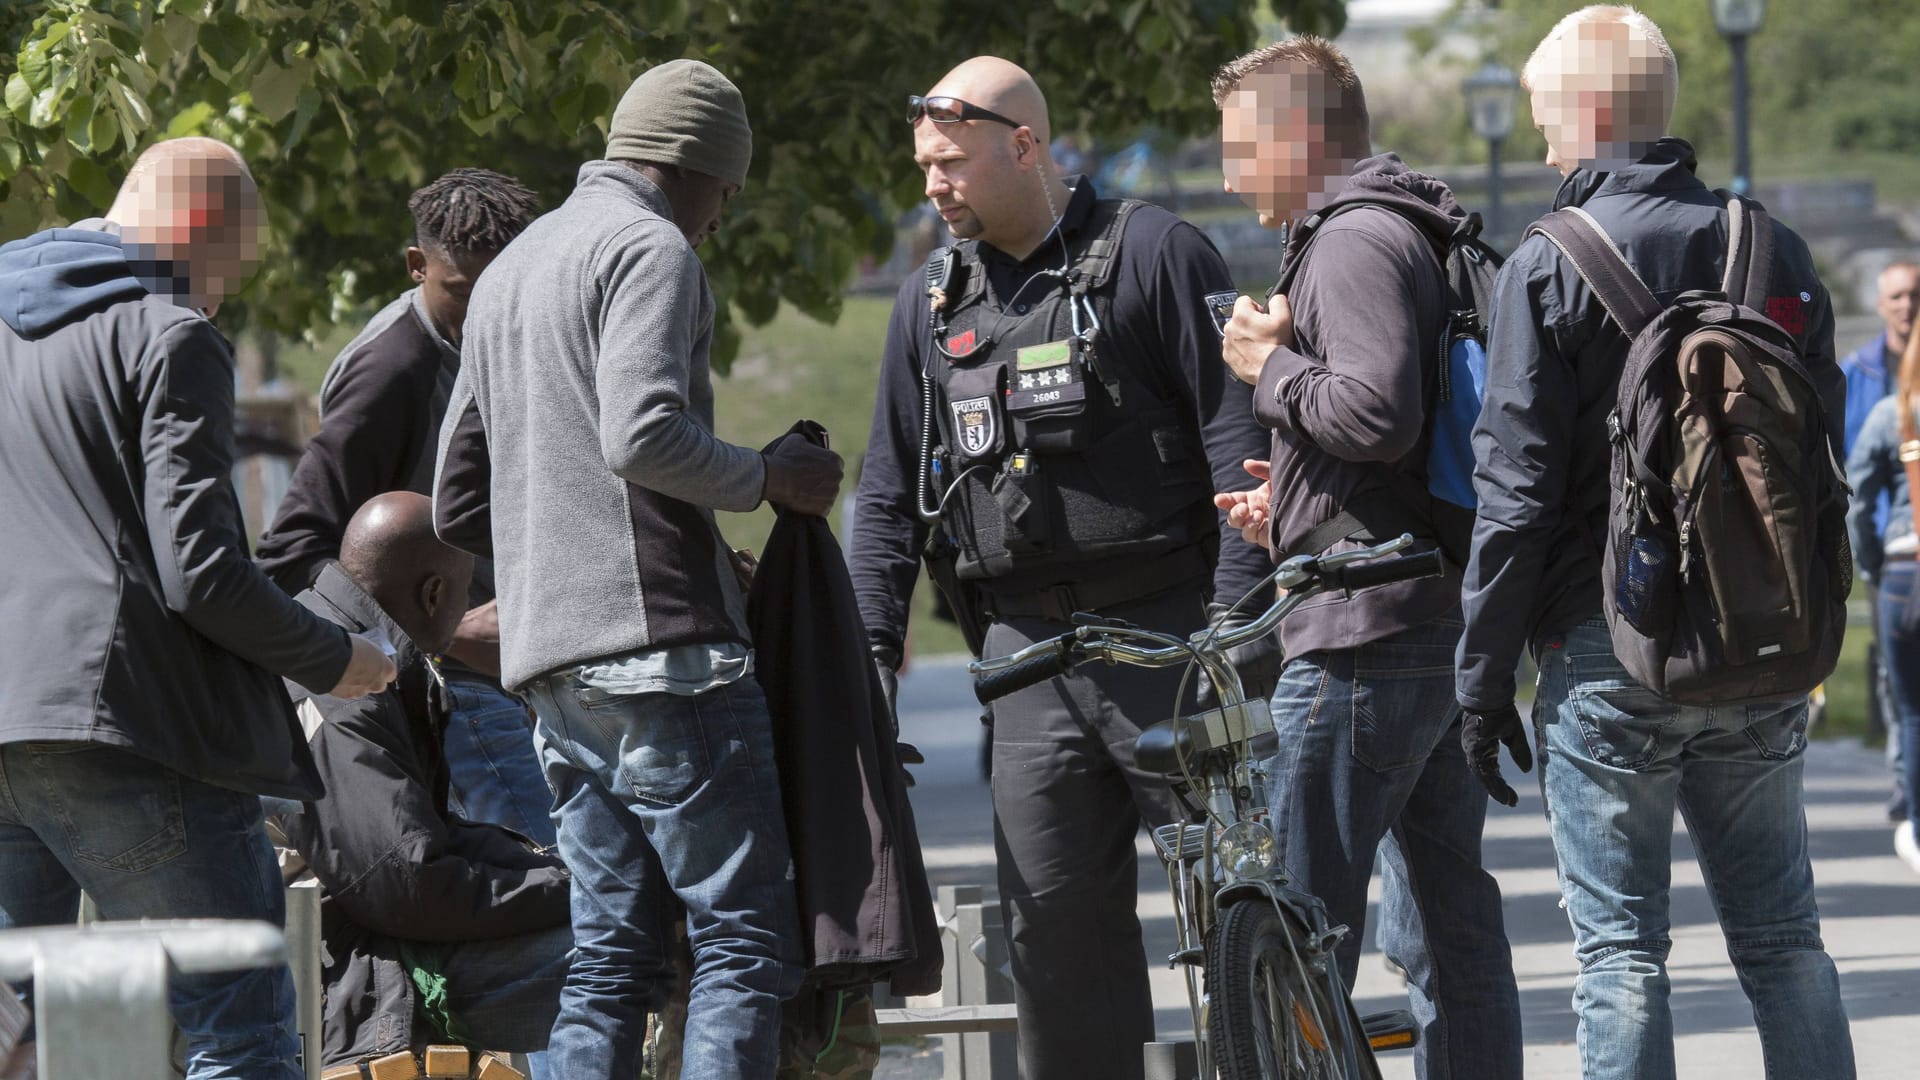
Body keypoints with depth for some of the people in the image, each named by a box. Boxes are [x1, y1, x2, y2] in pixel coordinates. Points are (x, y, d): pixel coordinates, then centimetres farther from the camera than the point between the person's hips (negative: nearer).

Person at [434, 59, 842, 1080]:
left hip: (549, 654, 9)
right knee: (746, 936, -8)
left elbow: (459, 504, 25)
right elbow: (644, 435, -21)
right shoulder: (651, 249, -5)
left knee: (610, 956, 7)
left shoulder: (510, 270, 24)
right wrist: (770, 477, -6)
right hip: (664, 643, -9)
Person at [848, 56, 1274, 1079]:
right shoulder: (932, 303, 14)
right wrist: (871, 648, 8)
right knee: (1053, 918, 3)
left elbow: (1236, 440, -7)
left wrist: (1239, 615, -15)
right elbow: (889, 495, 18)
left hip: (1164, 637, -5)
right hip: (1029, 650, 5)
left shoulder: (1152, 255, -3)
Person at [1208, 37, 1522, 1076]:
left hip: (1367, 635, -10)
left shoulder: (1354, 242, -11)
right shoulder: (1423, 238, 20)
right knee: (1449, 923, 11)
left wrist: (1271, 367, -10)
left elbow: (1377, 413, -25)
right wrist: (1298, 508, 20)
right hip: (1447, 624, 10)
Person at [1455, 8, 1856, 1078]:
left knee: (1621, 951, 0)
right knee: (1783, 940, 10)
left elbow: (1518, 489, -10)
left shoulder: (1550, 266, -8)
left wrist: (1484, 670, -2)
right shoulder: (1775, 250, 7)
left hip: (1606, 652, -4)